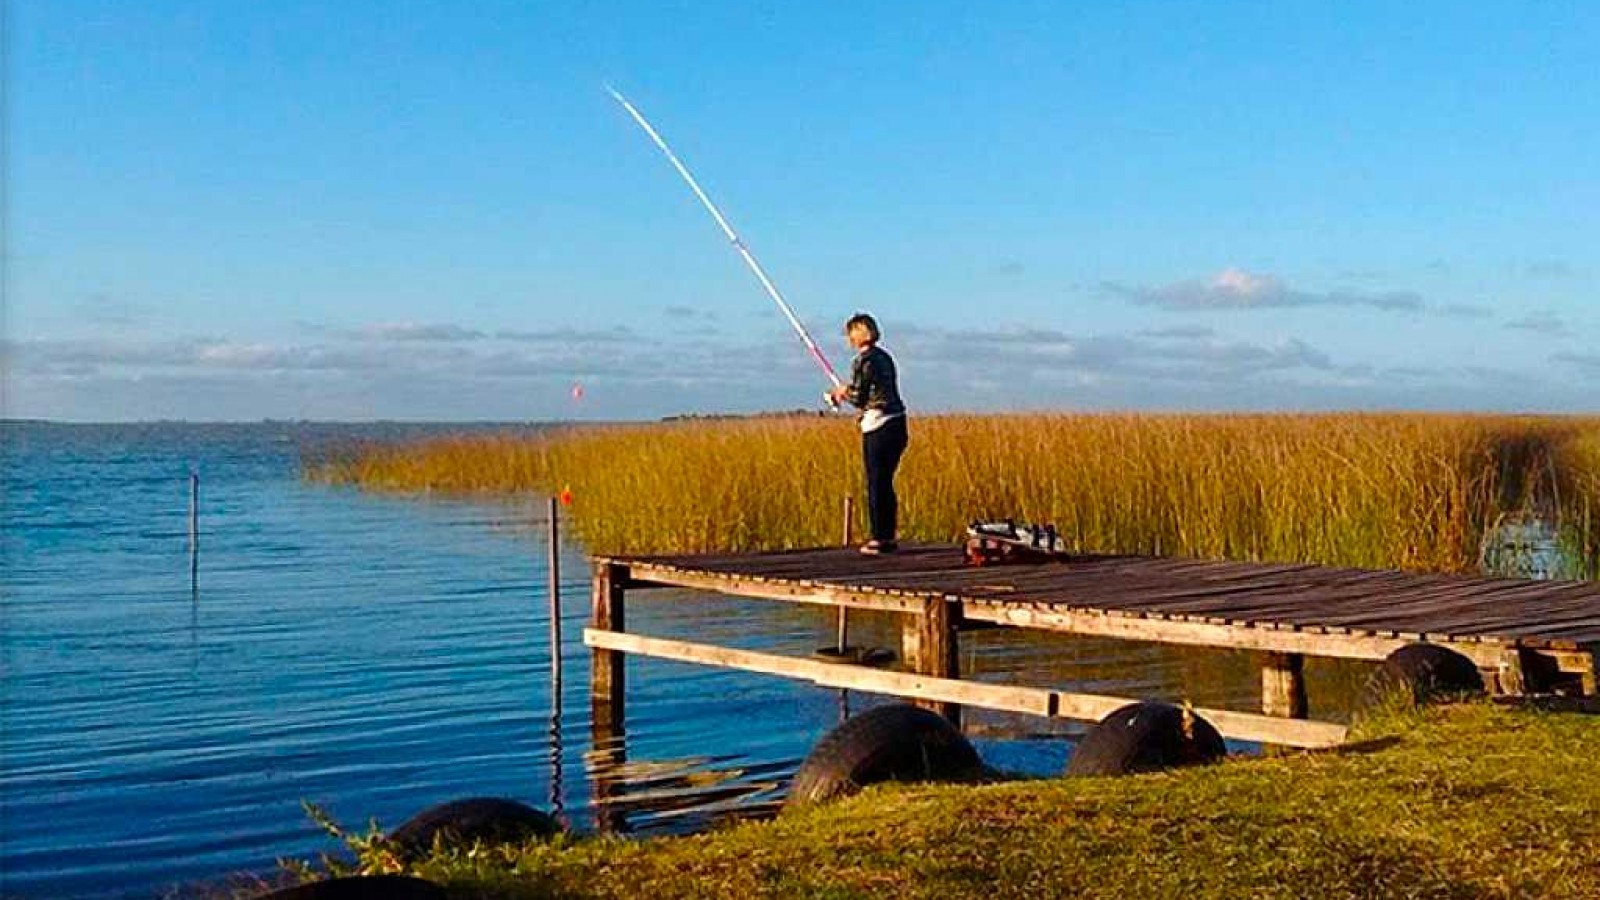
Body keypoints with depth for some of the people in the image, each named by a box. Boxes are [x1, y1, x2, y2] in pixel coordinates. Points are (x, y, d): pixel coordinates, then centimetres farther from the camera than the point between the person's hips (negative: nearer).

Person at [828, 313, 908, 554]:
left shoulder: (861, 361, -10)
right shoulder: (884, 356, 14)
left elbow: (858, 399, -11)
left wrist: (843, 392, 9)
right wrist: (850, 392, 20)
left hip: (877, 427, -8)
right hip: (897, 425, 8)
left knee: (876, 484, -1)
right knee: (886, 483, 14)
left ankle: (879, 539, 2)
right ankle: (889, 537, 17)